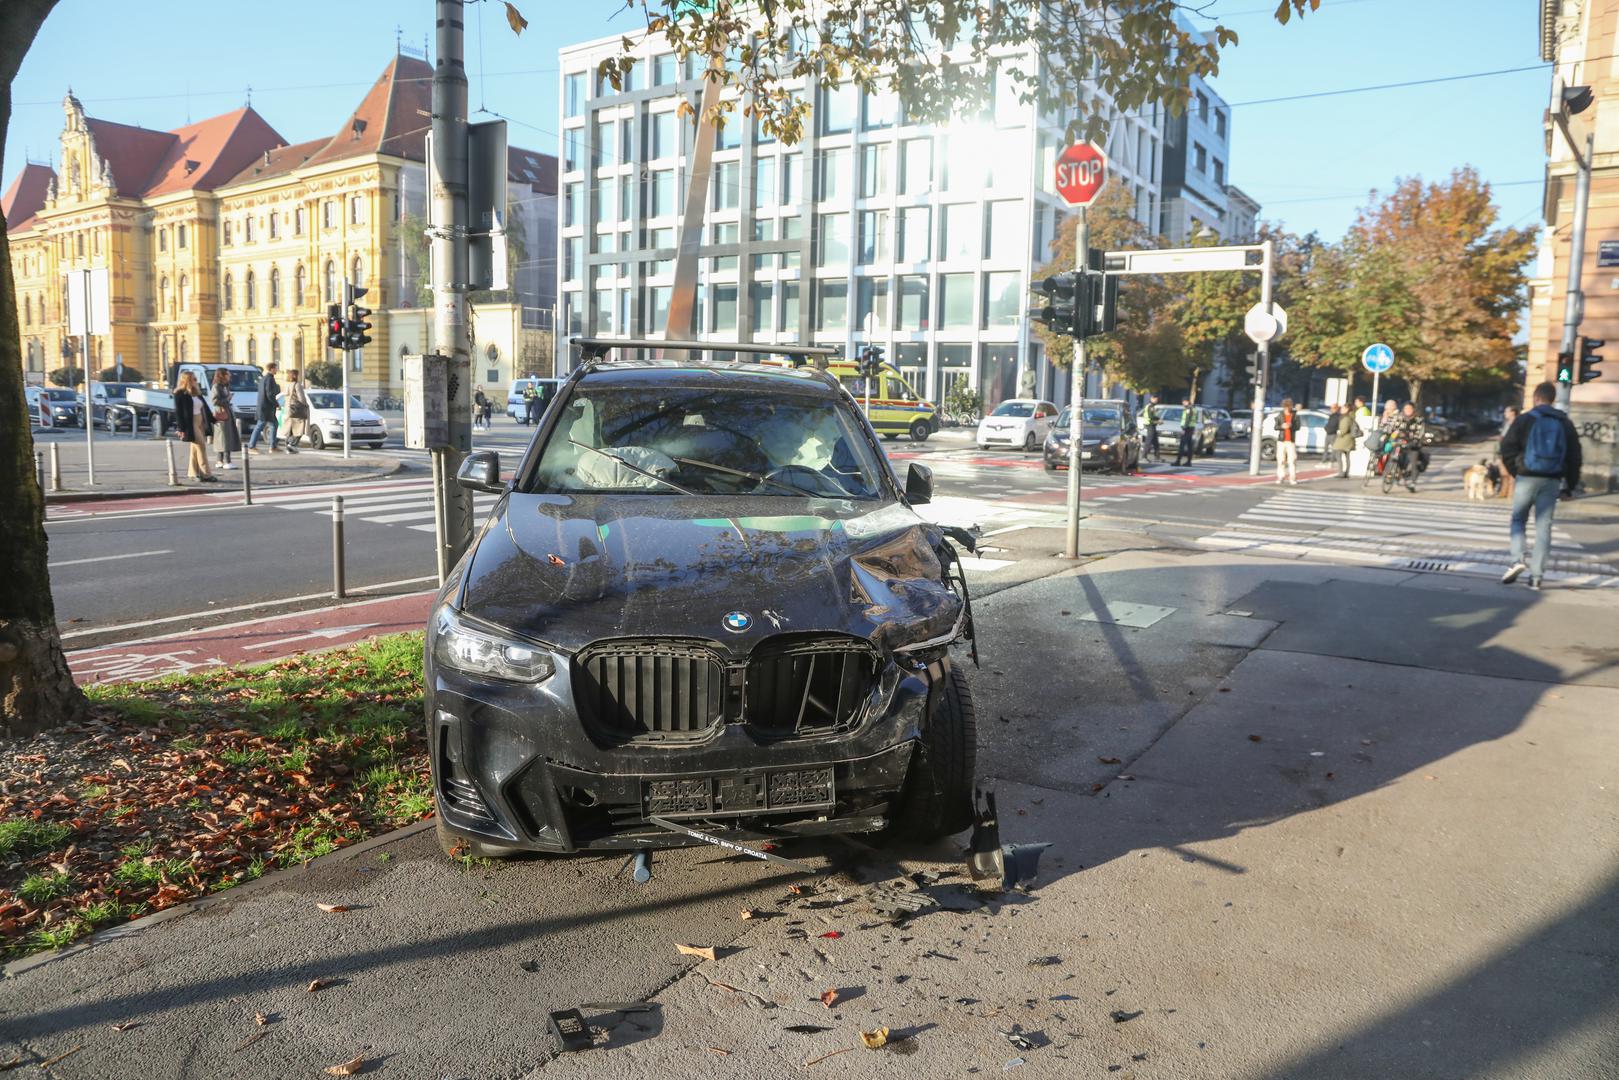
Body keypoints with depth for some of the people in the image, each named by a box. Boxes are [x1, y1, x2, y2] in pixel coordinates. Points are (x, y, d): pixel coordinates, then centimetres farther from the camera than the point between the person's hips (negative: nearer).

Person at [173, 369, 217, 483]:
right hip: (191, 424, -8)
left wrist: (212, 419, 15)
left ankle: (194, 473, 18)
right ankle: (206, 474, -10)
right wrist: (181, 429, -16)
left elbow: (205, 407, 19)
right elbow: (178, 412, -11)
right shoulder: (180, 394, -8)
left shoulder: (197, 392, 14)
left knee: (195, 448, 11)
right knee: (201, 447, -11)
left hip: (200, 422, 8)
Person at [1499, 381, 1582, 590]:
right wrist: (1569, 485, 13)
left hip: (1527, 478, -2)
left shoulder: (1524, 420, -3)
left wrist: (1515, 471, 7)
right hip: (1552, 481, 3)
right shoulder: (1565, 423, 8)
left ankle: (1517, 560, -10)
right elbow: (1575, 457, 9)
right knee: (1543, 526, 4)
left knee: (1518, 520, 11)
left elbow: (1507, 448, -7)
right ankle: (1536, 575, 2)